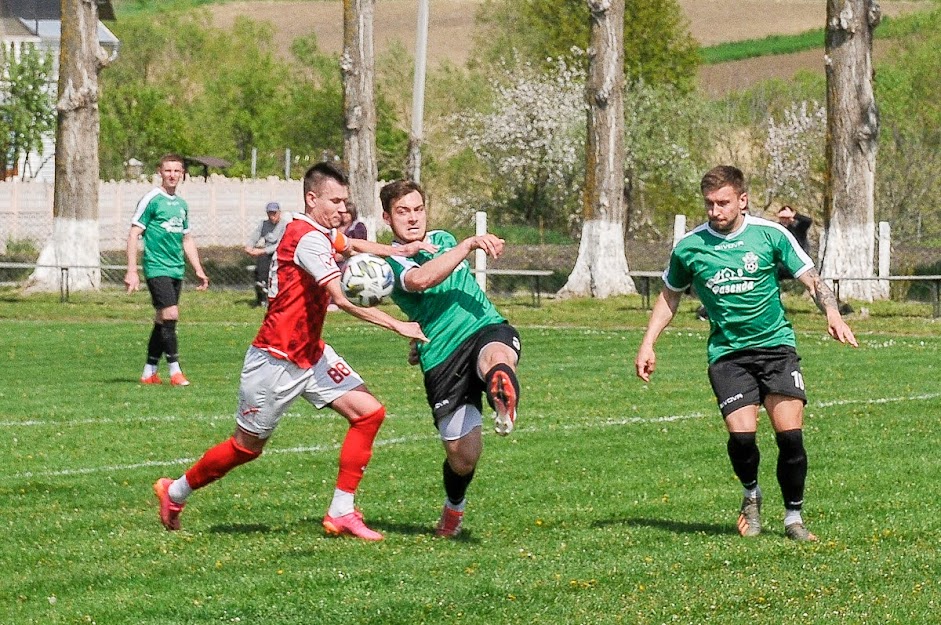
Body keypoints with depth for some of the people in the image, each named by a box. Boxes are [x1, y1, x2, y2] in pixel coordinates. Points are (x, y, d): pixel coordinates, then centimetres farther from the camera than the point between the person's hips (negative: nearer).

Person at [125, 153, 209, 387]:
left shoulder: (181, 204, 15)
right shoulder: (151, 200, -6)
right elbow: (134, 235, -8)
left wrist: (199, 270, 19)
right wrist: (132, 271, -14)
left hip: (176, 270, 7)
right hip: (157, 268, -7)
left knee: (163, 321, 9)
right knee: (170, 315, -15)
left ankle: (149, 372, 16)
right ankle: (175, 371, -11)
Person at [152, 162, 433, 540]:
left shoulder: (323, 233, 7)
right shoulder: (308, 238, -22)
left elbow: (354, 246, 27)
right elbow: (343, 299, -28)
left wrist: (402, 250, 8)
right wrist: (397, 326, -26)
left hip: (311, 355, 9)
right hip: (276, 361, -9)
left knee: (368, 412, -5)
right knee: (247, 446, 5)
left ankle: (341, 513, -2)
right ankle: (175, 492, 27)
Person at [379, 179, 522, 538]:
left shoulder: (443, 239, 21)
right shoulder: (389, 263, 0)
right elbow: (420, 279, -23)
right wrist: (469, 245, -27)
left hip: (486, 329, 3)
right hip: (442, 358, -3)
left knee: (497, 358, -38)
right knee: (464, 454, -2)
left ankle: (505, 401, -74)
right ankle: (454, 507, 31)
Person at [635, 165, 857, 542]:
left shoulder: (770, 235, -1)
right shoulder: (689, 247, 2)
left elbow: (811, 279, 4)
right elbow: (670, 296, 18)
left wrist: (832, 313, -14)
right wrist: (648, 345, 12)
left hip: (775, 344, 0)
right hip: (726, 353, 0)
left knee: (790, 433, -12)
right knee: (741, 433, -17)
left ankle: (794, 517, 7)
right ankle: (751, 494, 15)